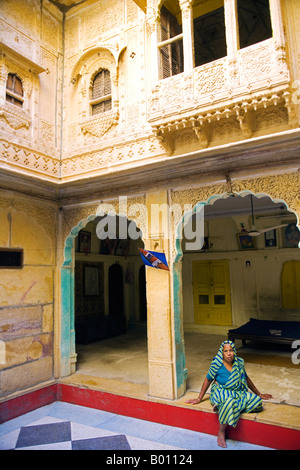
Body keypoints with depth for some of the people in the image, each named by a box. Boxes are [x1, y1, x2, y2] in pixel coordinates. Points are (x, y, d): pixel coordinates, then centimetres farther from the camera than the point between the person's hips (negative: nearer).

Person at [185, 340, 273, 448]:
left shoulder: (239, 363, -1)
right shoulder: (217, 364, -12)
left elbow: (246, 379, 14)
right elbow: (208, 380, -1)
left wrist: (259, 394, 22)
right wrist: (199, 399, 3)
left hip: (238, 392, 5)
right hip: (220, 392, -5)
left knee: (256, 400, -20)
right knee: (229, 401, -39)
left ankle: (221, 407, -17)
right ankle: (221, 433, -19)